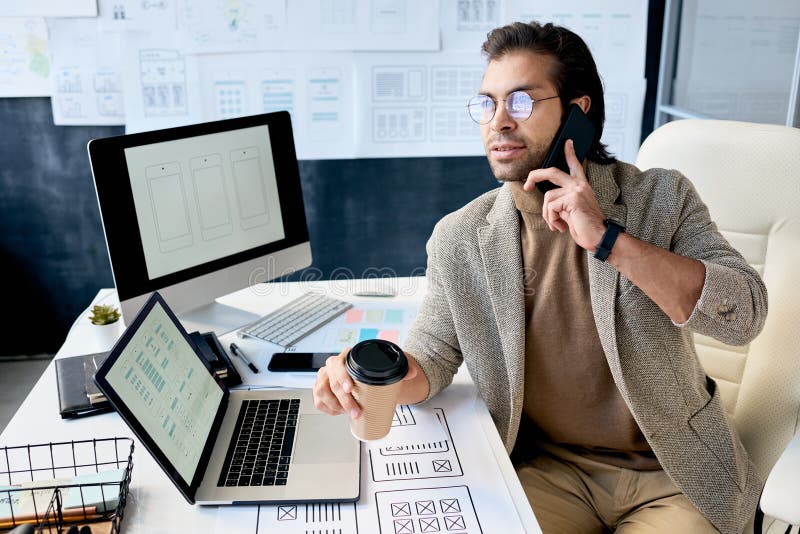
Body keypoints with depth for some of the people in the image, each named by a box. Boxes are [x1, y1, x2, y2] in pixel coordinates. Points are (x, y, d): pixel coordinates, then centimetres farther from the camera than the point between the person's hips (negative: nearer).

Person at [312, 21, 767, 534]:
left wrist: (607, 238, -28)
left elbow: (744, 314, -19)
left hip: (674, 478, 0)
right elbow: (433, 356, -2)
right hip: (547, 471, 1)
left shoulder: (662, 198, -9)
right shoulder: (459, 239, -5)